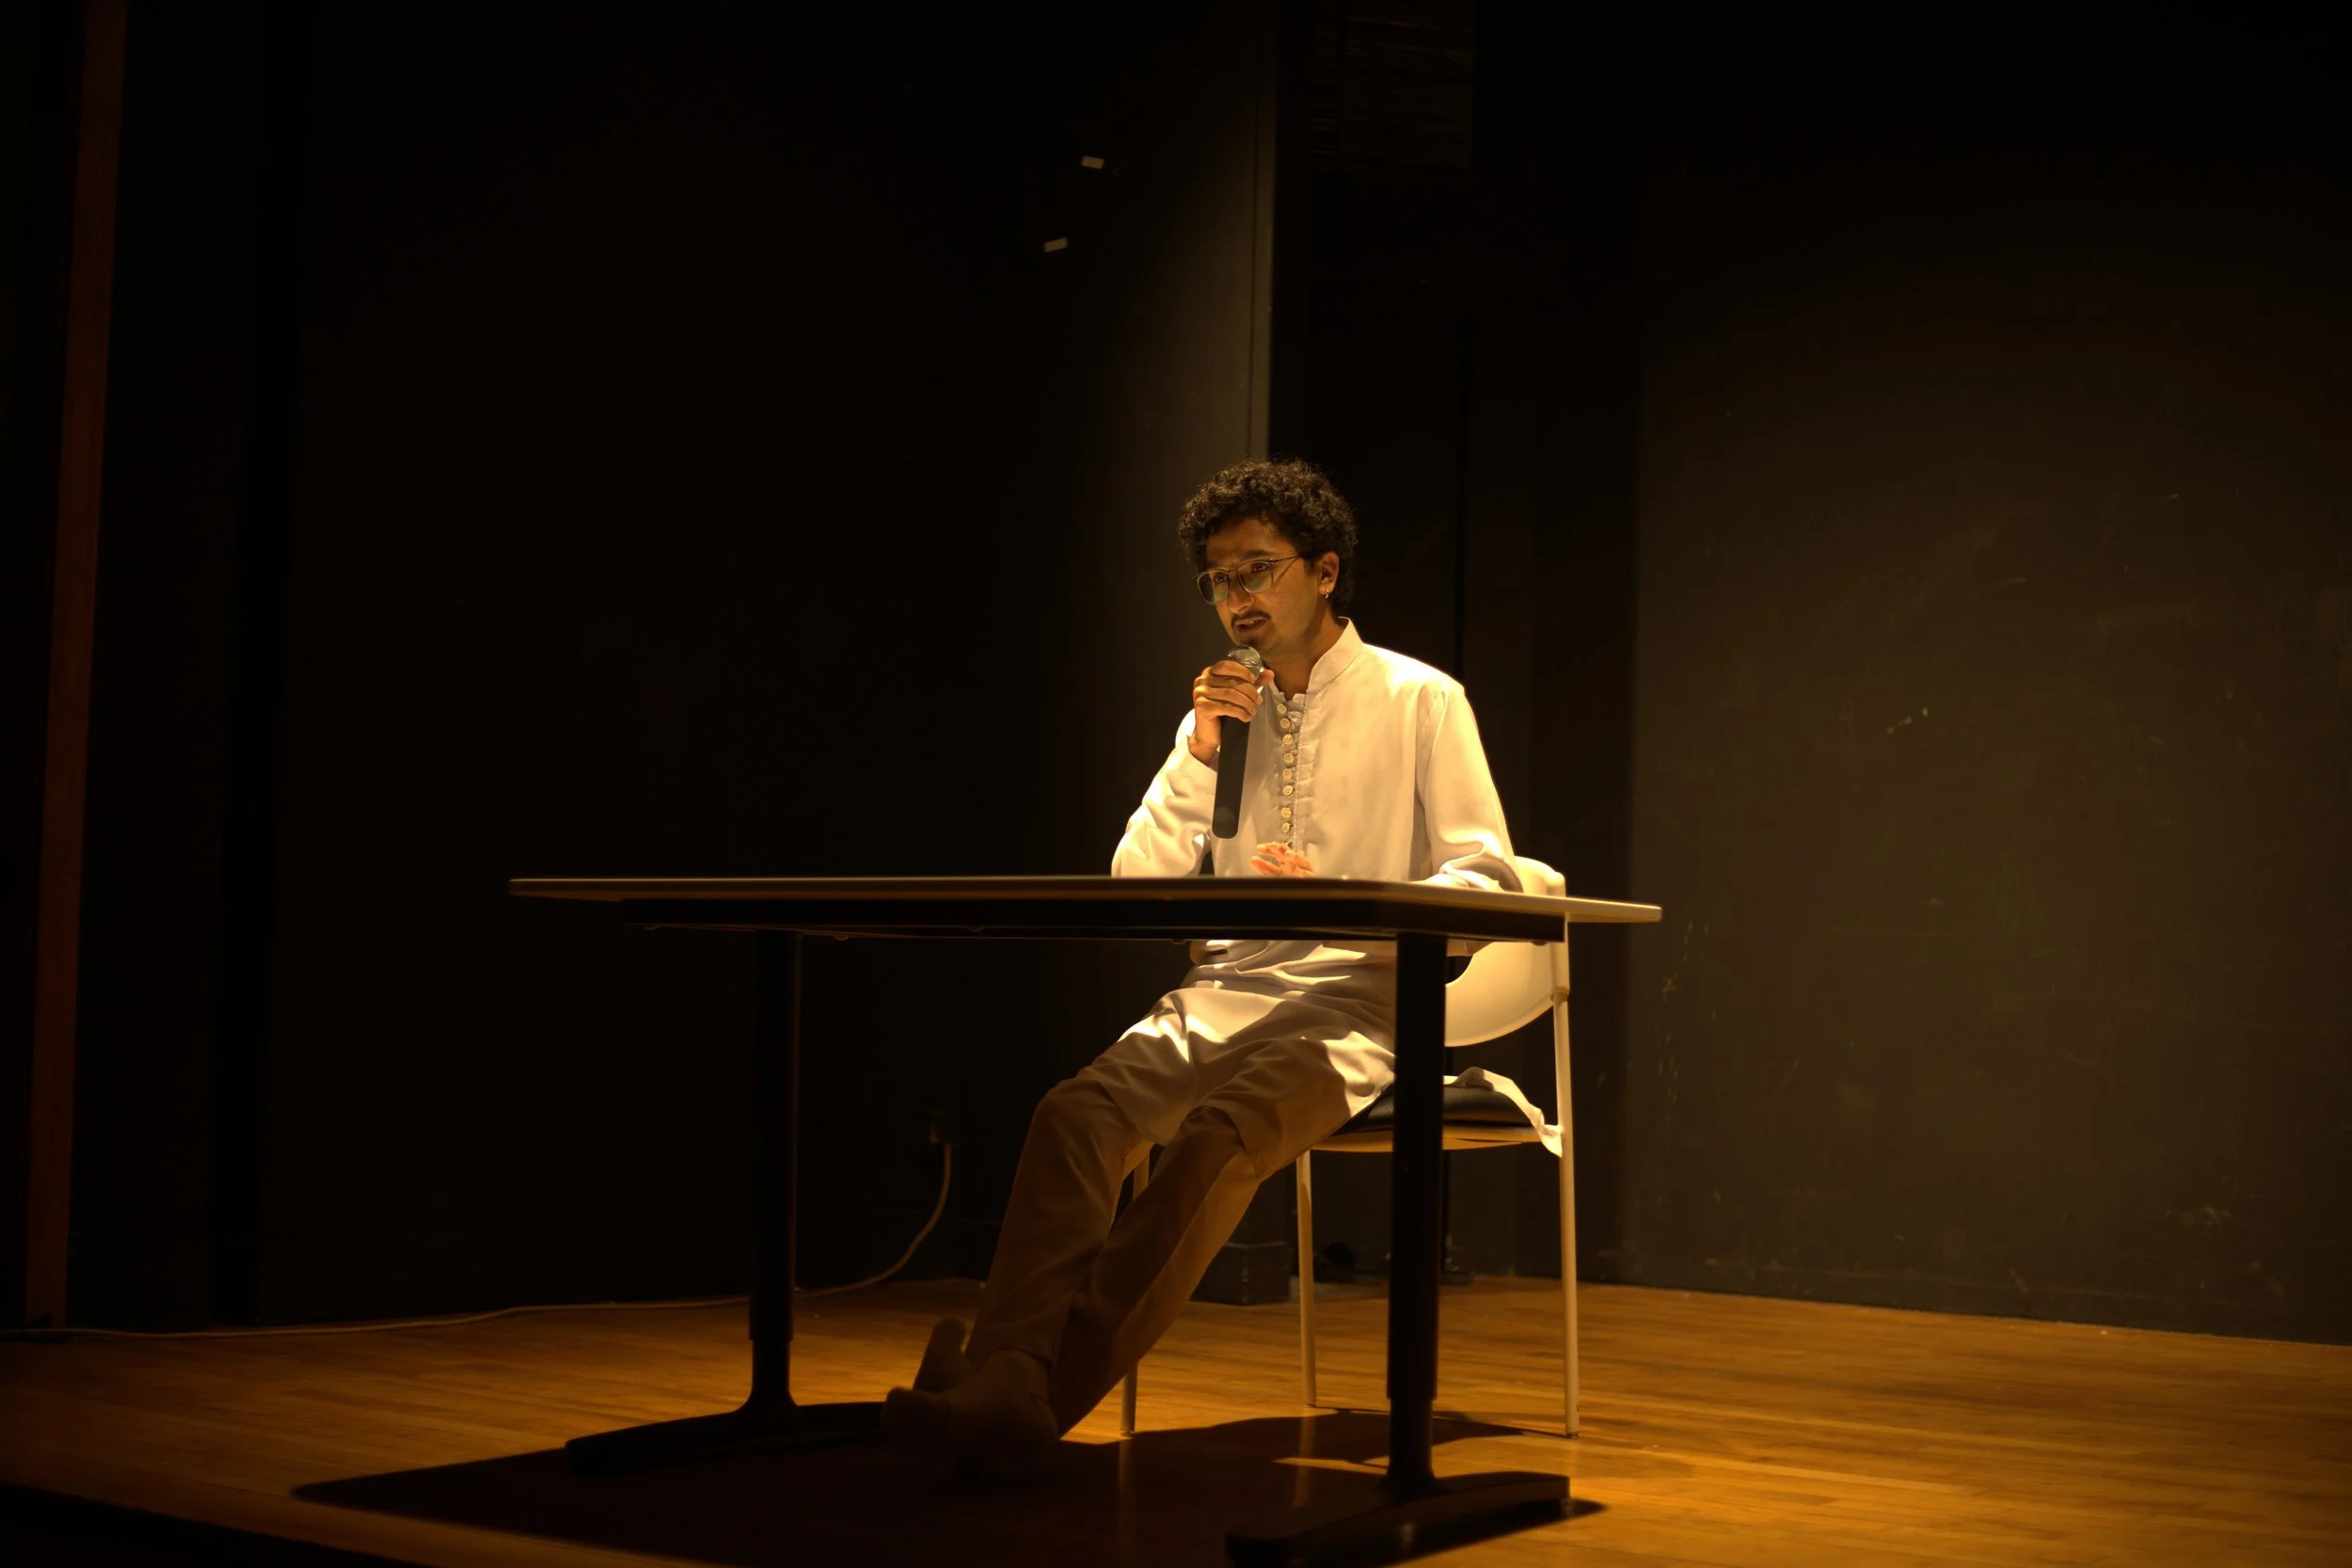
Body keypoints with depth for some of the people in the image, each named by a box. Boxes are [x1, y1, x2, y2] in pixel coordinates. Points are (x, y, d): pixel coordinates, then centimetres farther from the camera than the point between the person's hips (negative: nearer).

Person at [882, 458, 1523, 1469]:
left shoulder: (1420, 701, 4)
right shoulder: (1223, 711, 20)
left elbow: (1487, 884, -3)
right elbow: (1134, 883, 13)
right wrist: (1200, 755, -1)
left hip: (1356, 1000, -5)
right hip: (1226, 995, 5)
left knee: (1217, 1136, -35)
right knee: (1077, 1112, -26)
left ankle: (1047, 1395, -42)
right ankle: (1007, 1378, -42)